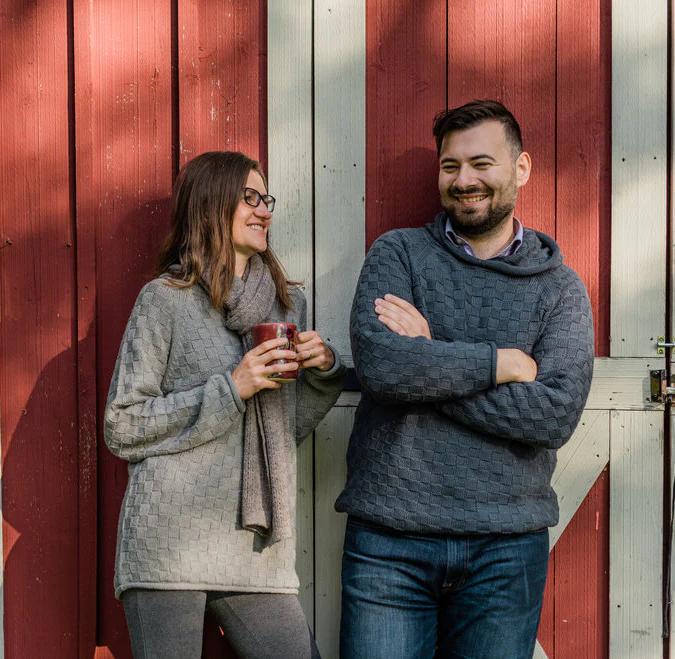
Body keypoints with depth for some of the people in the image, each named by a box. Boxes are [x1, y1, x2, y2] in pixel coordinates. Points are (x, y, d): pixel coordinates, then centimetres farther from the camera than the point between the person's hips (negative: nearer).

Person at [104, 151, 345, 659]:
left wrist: (323, 369, 0)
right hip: (171, 541, -4)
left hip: (259, 550, 5)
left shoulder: (289, 302, 12)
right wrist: (230, 389, -12)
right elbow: (123, 427, -5)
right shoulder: (165, 299, -3)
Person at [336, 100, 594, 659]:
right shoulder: (398, 254, 3)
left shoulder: (560, 287, 4)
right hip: (389, 536, -1)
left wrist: (428, 360, -12)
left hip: (506, 546, 1)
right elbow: (378, 363, -16)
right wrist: (502, 361, -10)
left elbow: (557, 414, -11)